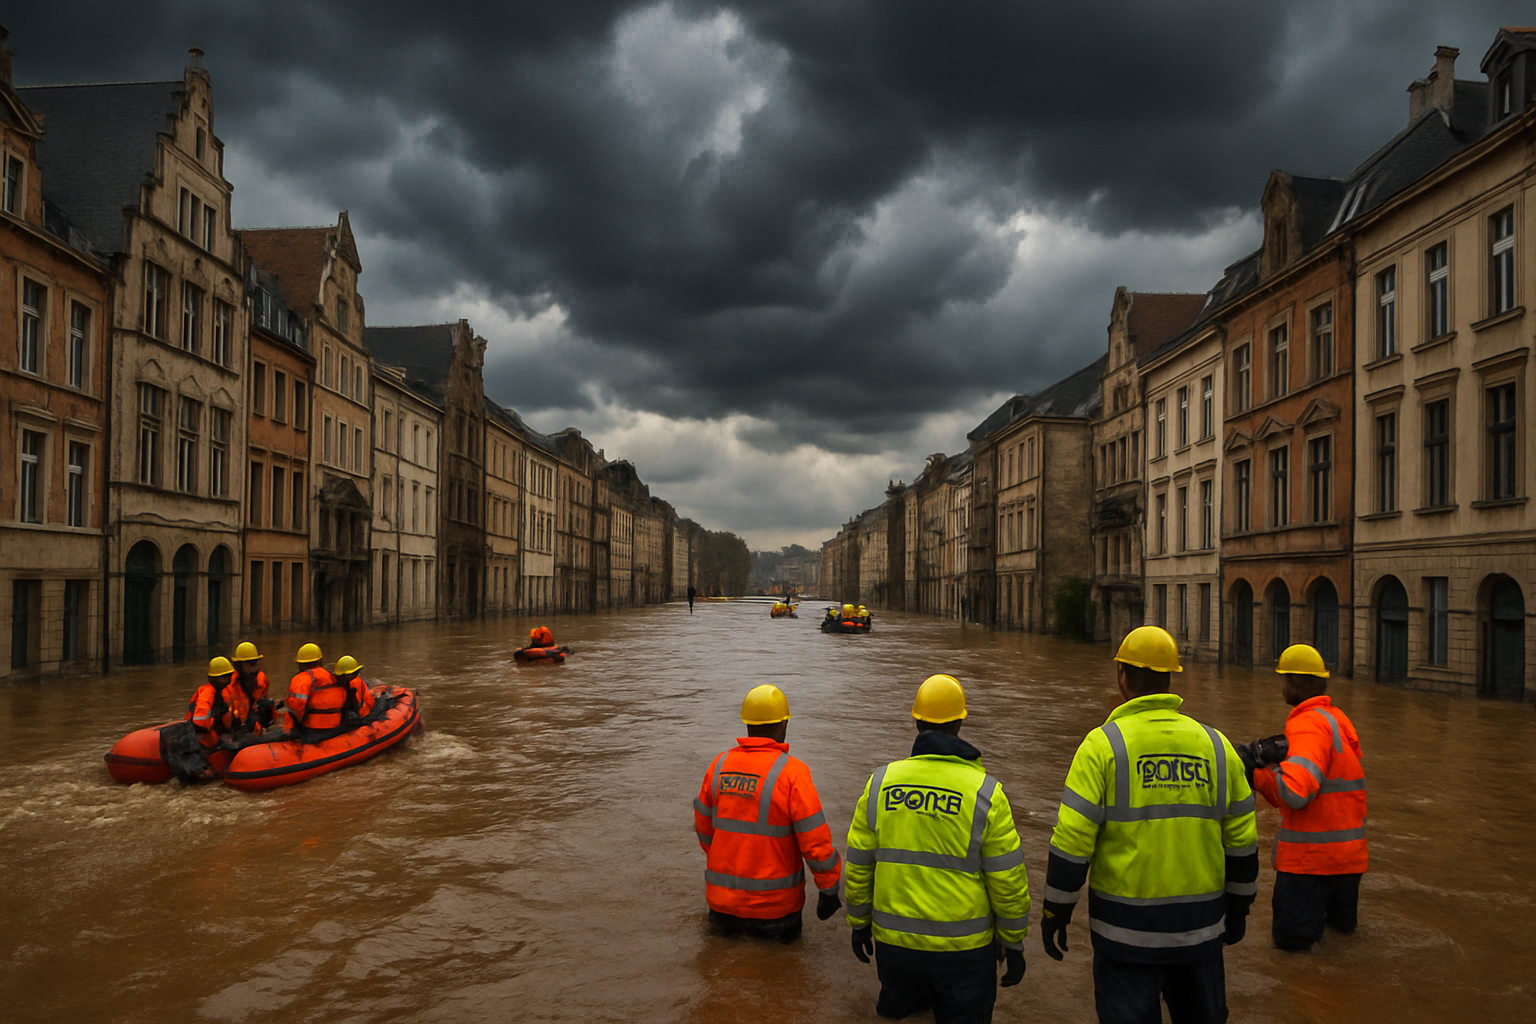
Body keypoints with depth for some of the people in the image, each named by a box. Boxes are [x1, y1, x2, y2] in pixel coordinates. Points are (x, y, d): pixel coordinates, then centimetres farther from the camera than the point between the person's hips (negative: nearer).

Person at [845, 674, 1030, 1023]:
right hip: (964, 947, -3)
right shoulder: (985, 792, -12)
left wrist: (859, 923, 16)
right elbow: (1008, 880, -8)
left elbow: (858, 865, 3)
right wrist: (1014, 943, 4)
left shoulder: (880, 783, -4)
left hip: (893, 941, 3)